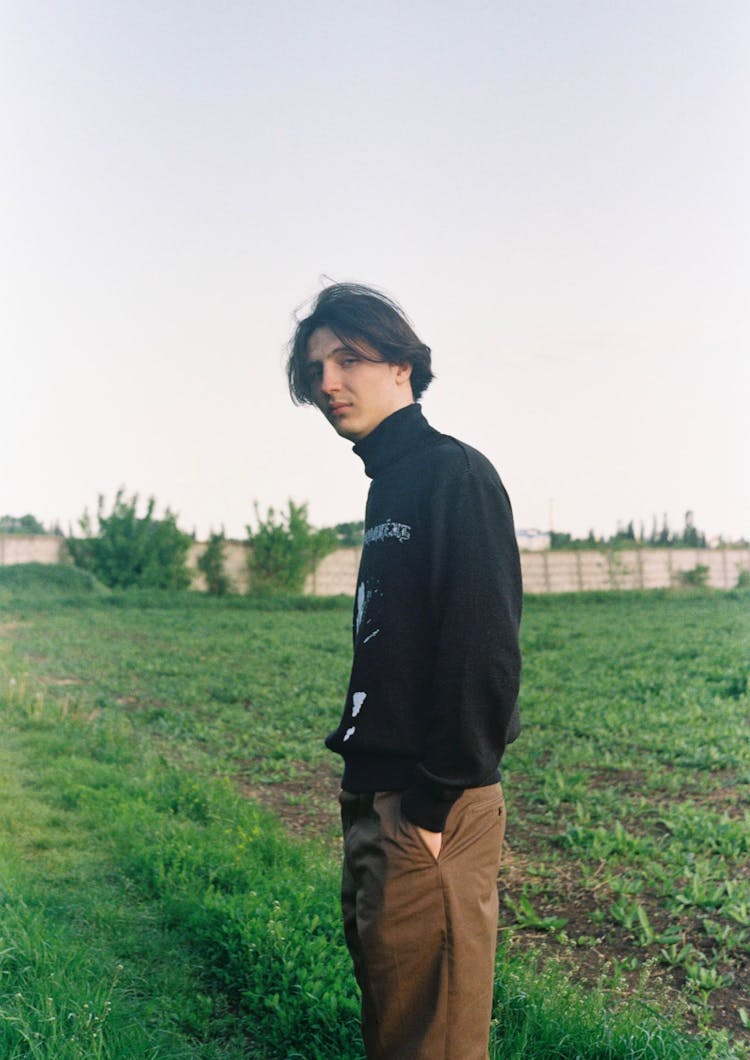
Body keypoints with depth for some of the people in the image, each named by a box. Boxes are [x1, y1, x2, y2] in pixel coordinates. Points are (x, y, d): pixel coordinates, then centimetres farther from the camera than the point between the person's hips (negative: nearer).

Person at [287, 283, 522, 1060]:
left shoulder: (454, 476, -13)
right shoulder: (391, 486, 16)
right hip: (377, 795, 9)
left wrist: (433, 804, -20)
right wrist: (364, 782, 13)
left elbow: (483, 650, -21)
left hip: (428, 806, -9)